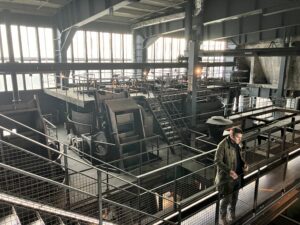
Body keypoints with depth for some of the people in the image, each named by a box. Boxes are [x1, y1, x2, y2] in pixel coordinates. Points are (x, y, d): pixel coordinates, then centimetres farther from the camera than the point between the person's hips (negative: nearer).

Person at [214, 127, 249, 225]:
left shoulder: (236, 144, 0)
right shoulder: (223, 145, -23)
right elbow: (217, 161, -23)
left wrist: (244, 164, -5)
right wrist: (229, 171, -31)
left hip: (237, 175, 7)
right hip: (226, 177, -7)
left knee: (235, 197, 22)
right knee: (227, 199, 6)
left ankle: (232, 214, 46)